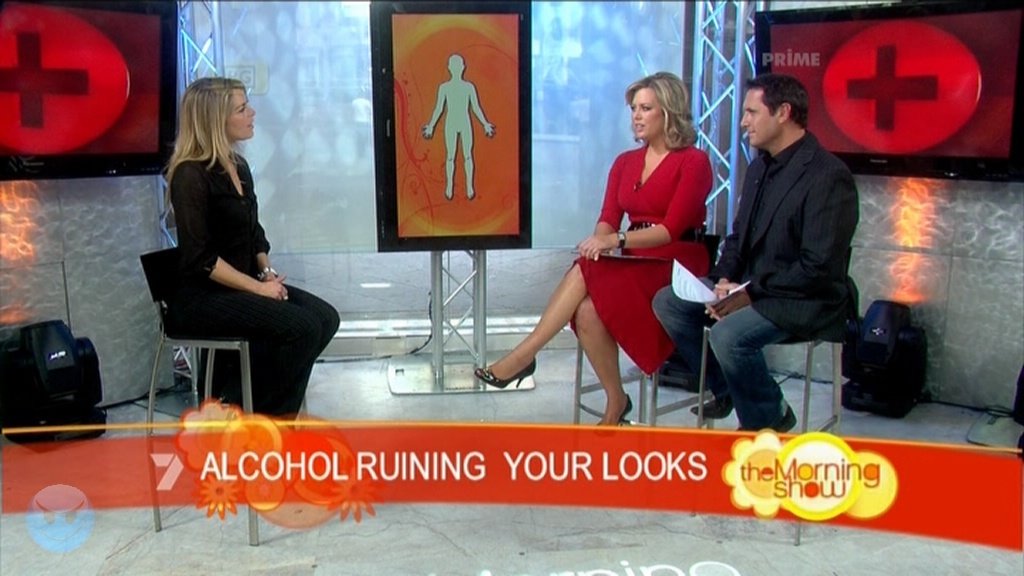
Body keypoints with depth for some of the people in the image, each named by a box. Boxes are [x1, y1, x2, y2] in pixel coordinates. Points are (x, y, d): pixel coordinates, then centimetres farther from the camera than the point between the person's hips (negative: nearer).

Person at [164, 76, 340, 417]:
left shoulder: (239, 166, 11)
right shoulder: (191, 174, -16)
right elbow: (200, 258, -20)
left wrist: (267, 271, -1)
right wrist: (258, 288, -18)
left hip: (243, 286, 9)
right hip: (200, 297, -9)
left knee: (325, 317, -8)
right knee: (303, 327, -23)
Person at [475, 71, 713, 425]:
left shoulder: (694, 162, -3)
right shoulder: (625, 162, 15)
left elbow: (671, 228, -13)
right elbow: (608, 219, 6)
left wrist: (617, 240, -26)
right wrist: (599, 242, -18)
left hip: (676, 267, -5)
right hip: (635, 265, 5)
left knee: (587, 272, -30)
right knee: (587, 312, -27)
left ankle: (523, 356, -24)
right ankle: (615, 403, -13)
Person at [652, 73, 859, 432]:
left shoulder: (828, 176, -17)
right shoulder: (760, 167, 11)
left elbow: (819, 268, -22)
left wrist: (751, 291, -20)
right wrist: (725, 281, -4)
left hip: (805, 302, -9)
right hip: (751, 288, 9)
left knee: (729, 334, -32)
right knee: (668, 302, -2)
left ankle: (769, 419, -4)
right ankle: (722, 389, 12)